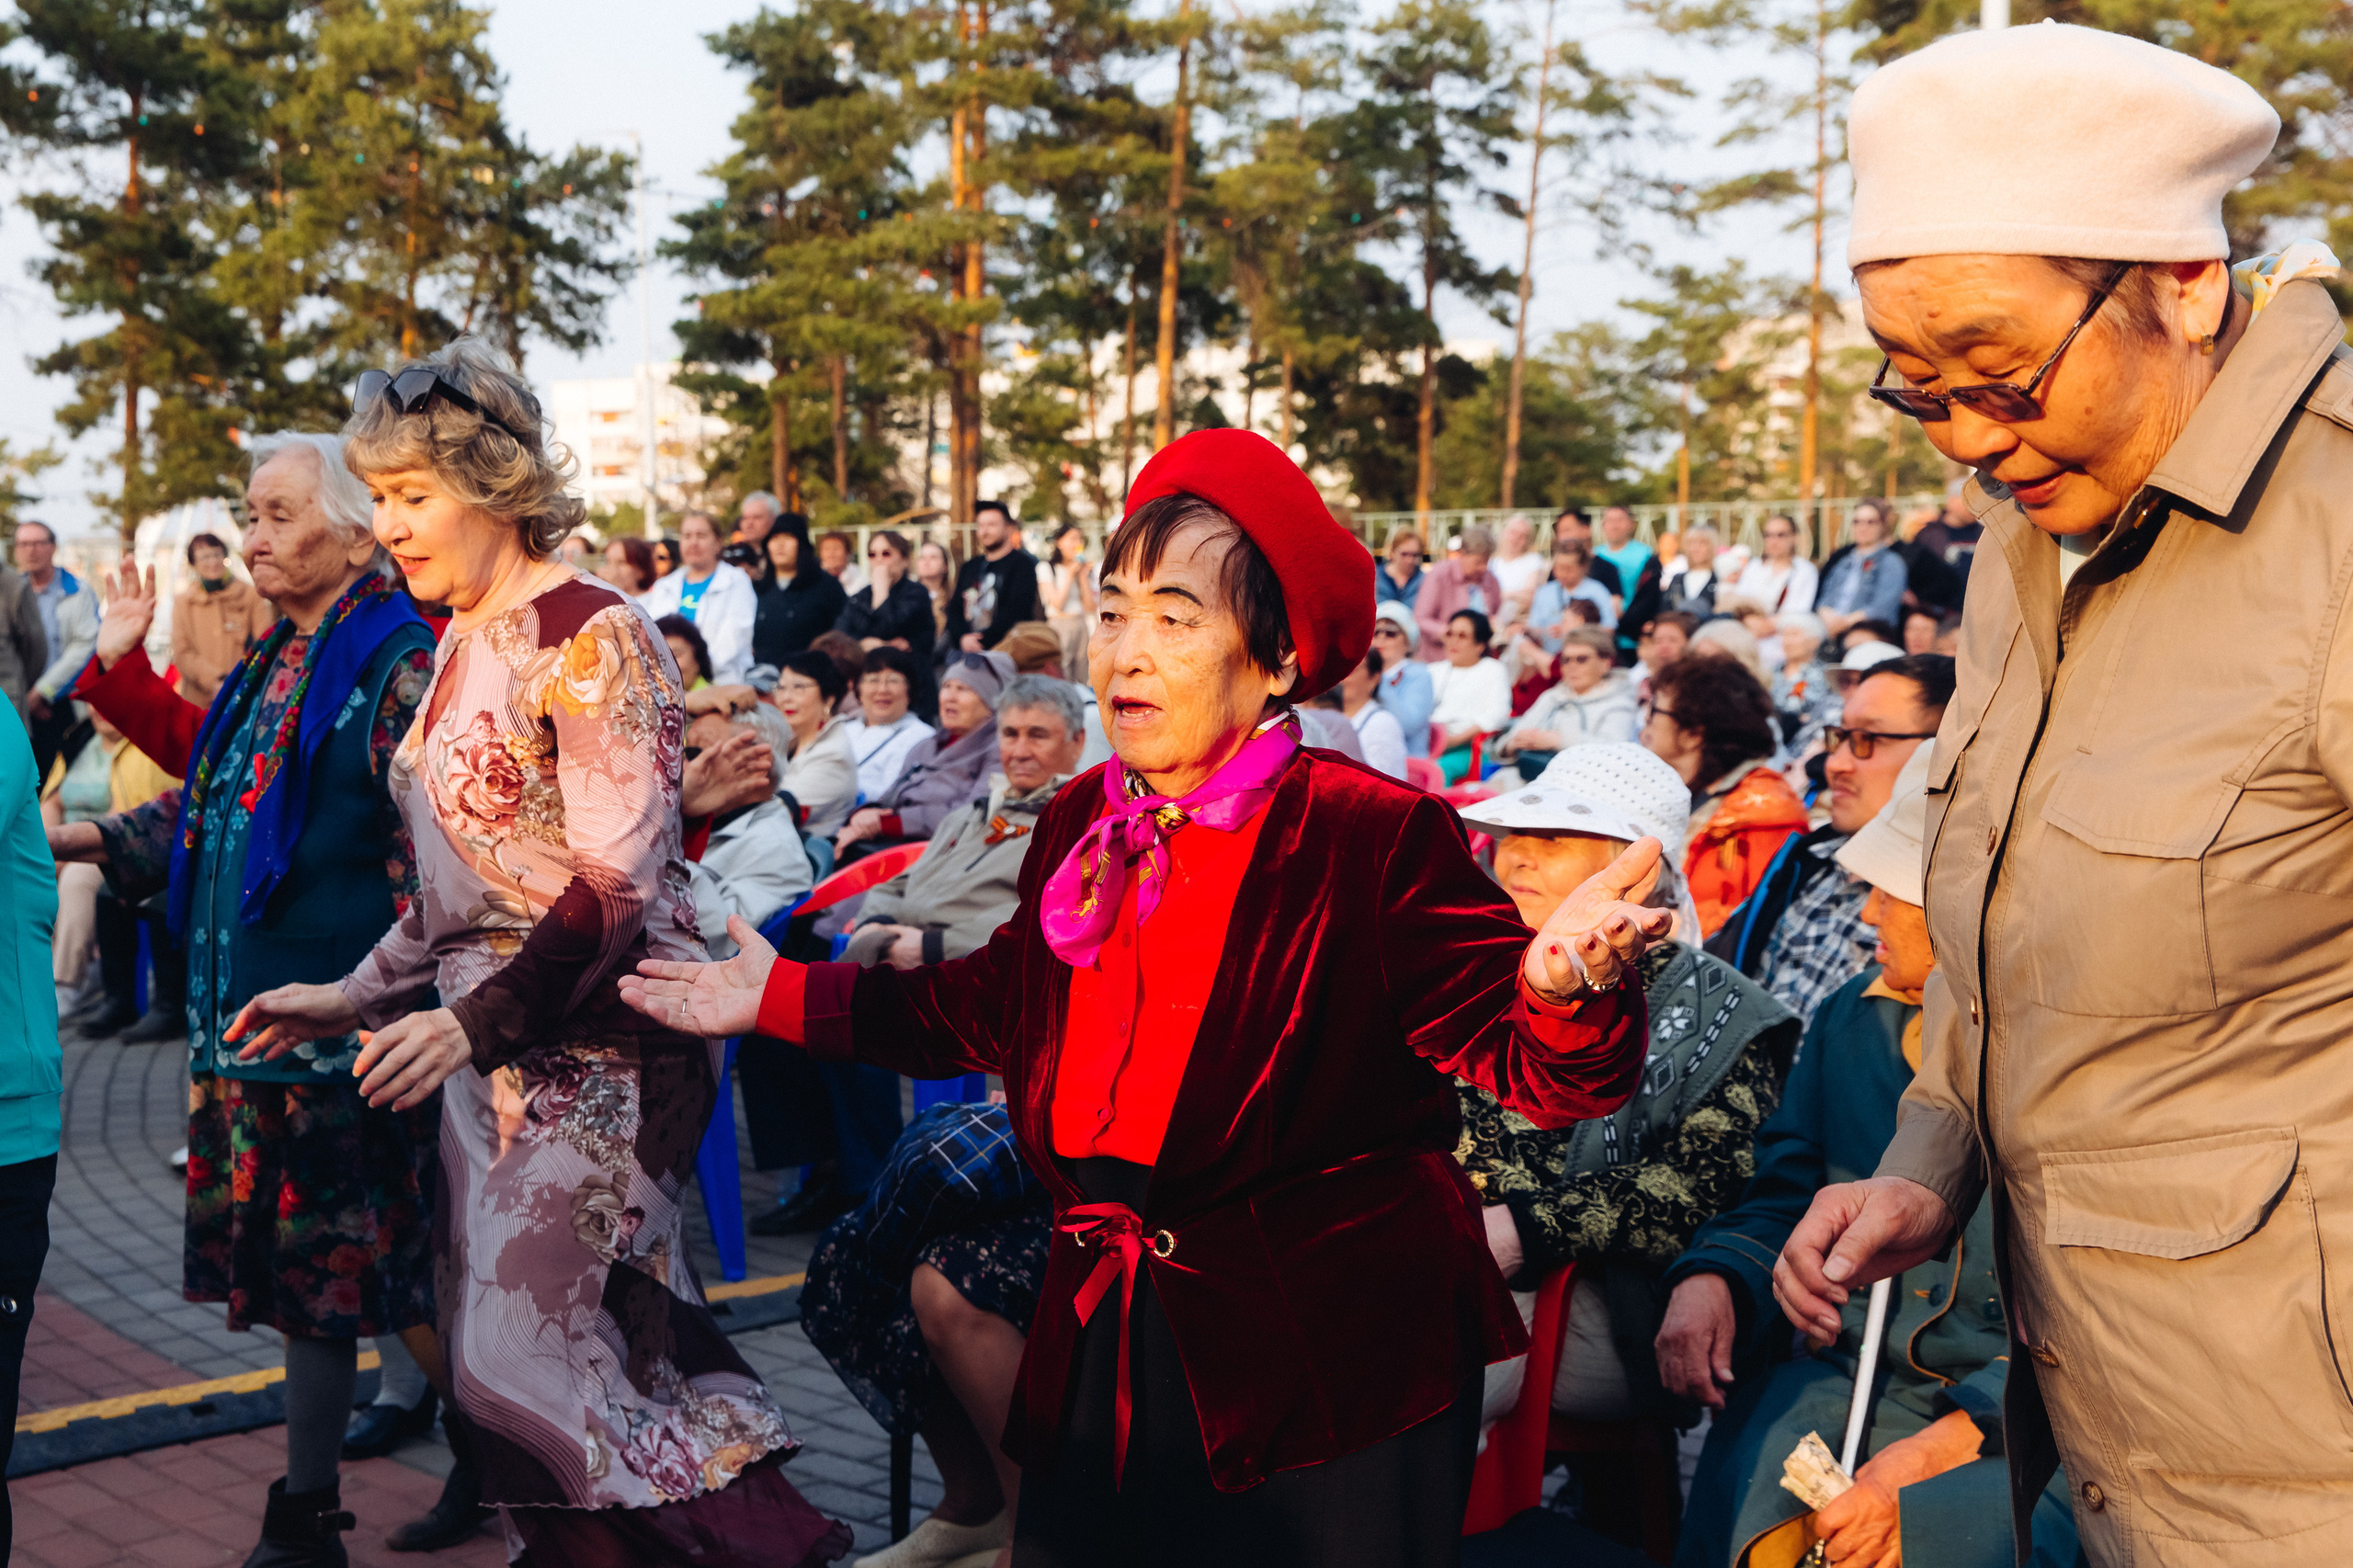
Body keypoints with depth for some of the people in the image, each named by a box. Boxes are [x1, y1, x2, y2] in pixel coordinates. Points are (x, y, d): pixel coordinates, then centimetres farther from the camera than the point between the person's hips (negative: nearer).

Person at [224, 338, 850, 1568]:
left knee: (521, 1358, -11)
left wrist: (477, 1021, -24)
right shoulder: (461, 643, 14)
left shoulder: (592, 637, -13)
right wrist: (357, 995, 15)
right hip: (488, 1045, 9)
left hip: (595, 1043, -9)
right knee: (488, 1355, 11)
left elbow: (620, 885, -19)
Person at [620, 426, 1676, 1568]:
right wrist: (780, 997, 19)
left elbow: (1529, 1063, -19)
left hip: (1324, 1360, -6)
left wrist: (1559, 984, -42)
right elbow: (992, 1006, 18)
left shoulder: (1375, 835, -15)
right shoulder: (1080, 823, 4)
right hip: (1106, 1339, 6)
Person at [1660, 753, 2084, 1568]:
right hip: (1847, 1373, 4)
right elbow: (1785, 1194, 19)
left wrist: (1935, 1451, -20)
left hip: (2019, 1423, -4)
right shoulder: (1852, 1017, 12)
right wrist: (1711, 1279, -4)